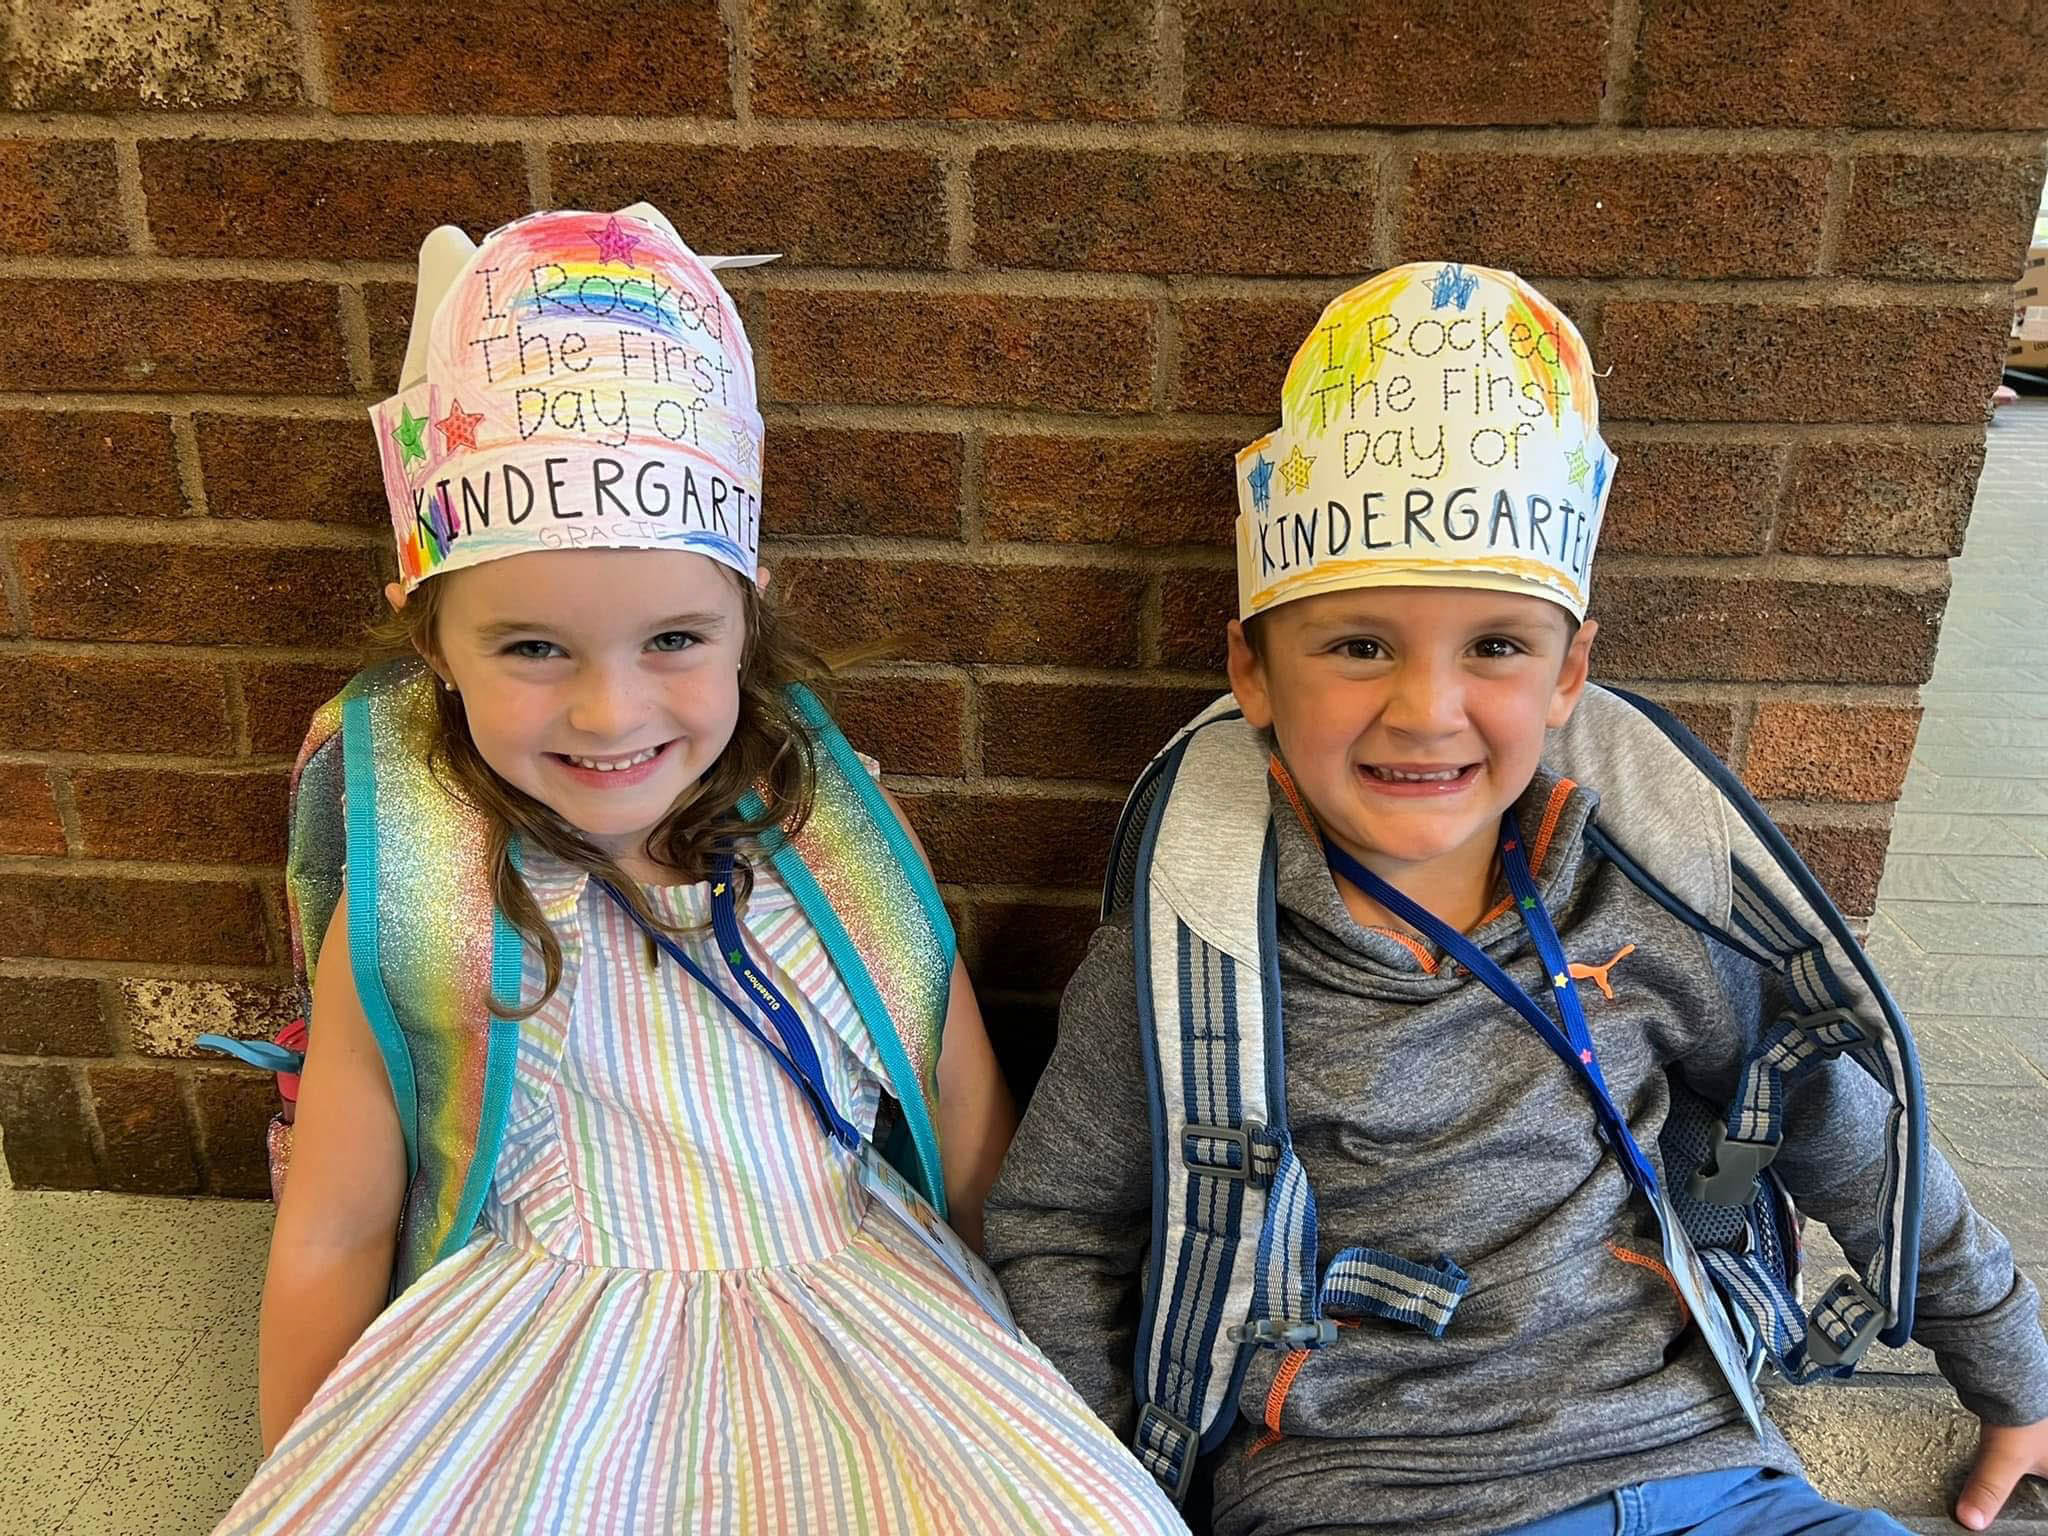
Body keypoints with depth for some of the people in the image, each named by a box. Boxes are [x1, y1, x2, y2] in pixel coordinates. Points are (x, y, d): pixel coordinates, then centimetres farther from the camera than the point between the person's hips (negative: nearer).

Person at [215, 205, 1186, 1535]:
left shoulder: (842, 838, -8)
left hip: (848, 1314, 1)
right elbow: (334, 1237, 2)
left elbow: (975, 1142, 4)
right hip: (539, 1364, 0)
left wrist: (1040, 1364, 11)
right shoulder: (415, 901, -11)